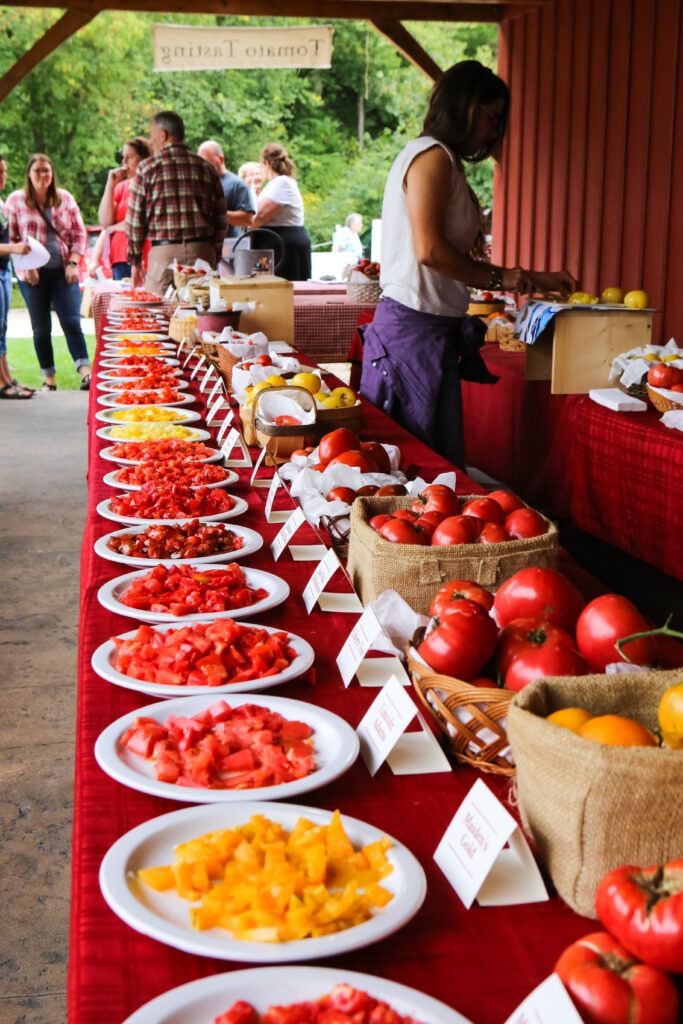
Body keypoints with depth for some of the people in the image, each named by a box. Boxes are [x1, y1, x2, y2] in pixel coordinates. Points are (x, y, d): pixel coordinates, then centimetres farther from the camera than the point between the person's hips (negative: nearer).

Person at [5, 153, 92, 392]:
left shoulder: (65, 198, 8)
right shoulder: (16, 200, 3)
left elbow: (79, 234, 9)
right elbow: (11, 238, 2)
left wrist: (73, 263, -2)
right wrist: (26, 266, -8)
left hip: (62, 272, 1)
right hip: (33, 274, -1)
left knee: (72, 322, -9)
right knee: (41, 328, 5)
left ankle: (85, 372, -12)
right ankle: (49, 378, 12)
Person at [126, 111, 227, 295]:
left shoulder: (147, 167, 3)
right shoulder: (206, 168, 13)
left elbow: (134, 218, 2)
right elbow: (221, 219, 13)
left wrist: (135, 261, 10)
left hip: (165, 252, -4)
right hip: (203, 252, 4)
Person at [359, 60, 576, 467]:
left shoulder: (439, 159, 20)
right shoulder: (432, 157, -9)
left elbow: (455, 259, 18)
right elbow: (430, 250, -20)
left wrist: (535, 279, 18)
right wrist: (501, 278, -9)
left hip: (429, 326, 10)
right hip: (417, 326, -10)